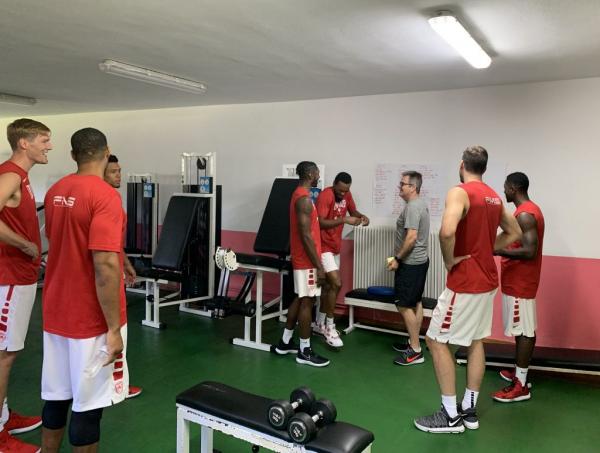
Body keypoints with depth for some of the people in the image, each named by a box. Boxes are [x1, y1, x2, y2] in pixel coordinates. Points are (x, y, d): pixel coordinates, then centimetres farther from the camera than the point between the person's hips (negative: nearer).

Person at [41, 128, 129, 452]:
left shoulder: (55, 192, 7)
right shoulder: (105, 196, -19)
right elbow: (104, 266, -25)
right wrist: (114, 329, -19)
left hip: (56, 313, 8)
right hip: (91, 320, -8)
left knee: (56, 395, 19)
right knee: (88, 404, 5)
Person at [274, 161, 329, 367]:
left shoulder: (299, 195, 13)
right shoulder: (304, 198, -19)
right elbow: (306, 236, -23)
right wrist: (318, 266, -21)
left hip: (302, 259, 10)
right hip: (307, 260, -10)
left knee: (300, 299, 17)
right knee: (307, 302, -2)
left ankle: (285, 342, 26)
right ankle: (305, 351, 8)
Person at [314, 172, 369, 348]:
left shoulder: (346, 195, 3)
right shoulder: (325, 196, -21)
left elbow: (353, 211, 16)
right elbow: (320, 223, -27)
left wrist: (362, 216, -6)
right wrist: (344, 220, -33)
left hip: (335, 246, 9)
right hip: (323, 246, -8)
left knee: (328, 284, 14)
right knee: (336, 283, -15)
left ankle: (320, 324, 27)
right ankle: (329, 326, -1)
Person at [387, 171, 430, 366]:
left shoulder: (412, 207, -19)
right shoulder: (420, 204, 13)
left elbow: (411, 237, -25)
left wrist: (397, 259, -17)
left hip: (410, 264, -11)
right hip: (419, 261, 11)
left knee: (404, 306, -6)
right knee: (416, 303, 15)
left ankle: (415, 351, -1)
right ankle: (413, 343, 24)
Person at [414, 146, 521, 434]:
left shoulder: (459, 192, -17)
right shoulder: (494, 196, 10)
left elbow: (447, 231, -35)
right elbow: (514, 233, 22)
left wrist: (449, 260, -19)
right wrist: (485, 250, 12)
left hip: (464, 282, -9)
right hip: (486, 279, 9)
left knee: (436, 341, 1)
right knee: (475, 342, 15)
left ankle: (451, 416, 7)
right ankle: (469, 411, 24)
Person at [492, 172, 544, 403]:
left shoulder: (524, 214, -20)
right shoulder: (530, 210, 13)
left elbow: (529, 251, -26)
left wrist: (498, 251, -21)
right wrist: (503, 247, 16)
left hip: (519, 282, -10)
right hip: (520, 280, 10)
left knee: (523, 330, -5)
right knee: (524, 329, 15)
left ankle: (521, 385, 1)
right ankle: (520, 372, 26)